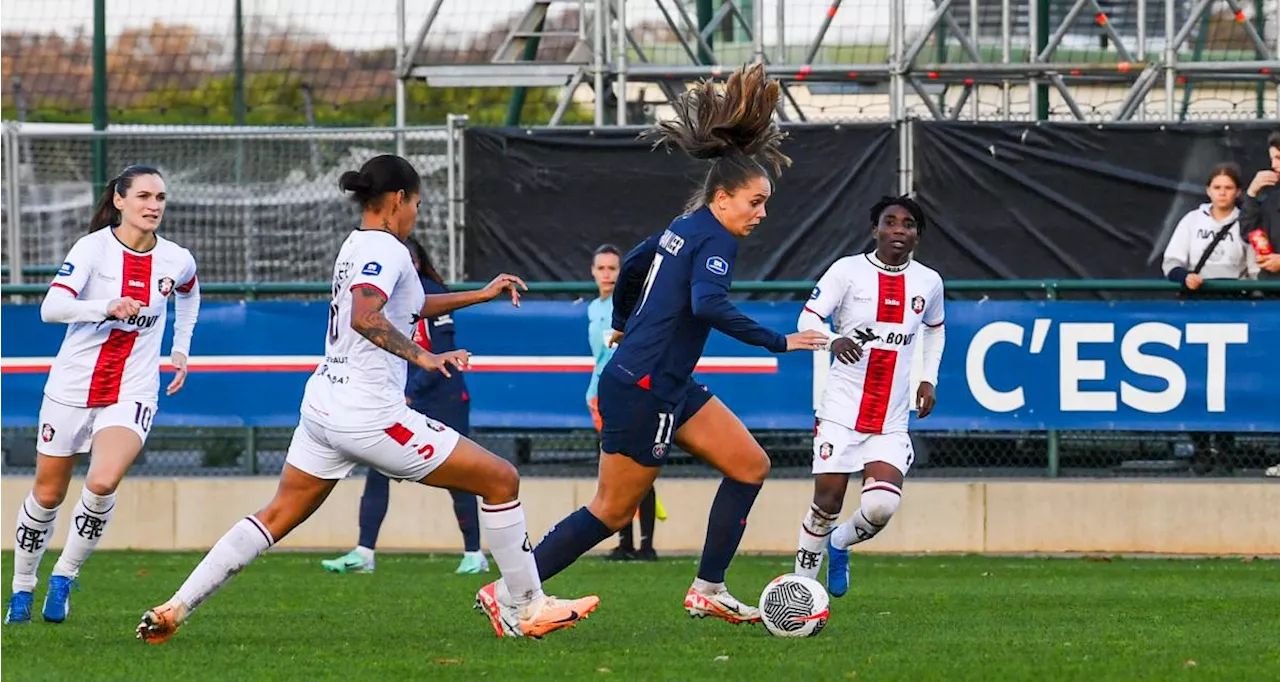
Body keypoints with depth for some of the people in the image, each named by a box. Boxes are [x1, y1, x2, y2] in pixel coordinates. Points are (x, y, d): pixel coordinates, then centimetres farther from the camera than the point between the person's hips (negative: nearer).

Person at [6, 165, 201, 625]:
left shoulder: (177, 261, -1)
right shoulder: (93, 248, -12)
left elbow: (188, 295, 26)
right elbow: (52, 307, -25)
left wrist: (181, 350, 19)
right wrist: (108, 307, -39)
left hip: (133, 393, 1)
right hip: (73, 386, -1)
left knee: (103, 483, -24)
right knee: (48, 494, 9)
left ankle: (64, 577, -4)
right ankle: (22, 587, 30)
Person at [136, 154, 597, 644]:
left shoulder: (356, 246, 17)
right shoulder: (385, 249, -13)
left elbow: (407, 308, 33)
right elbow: (365, 318, -31)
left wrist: (482, 295, 34)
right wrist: (423, 357, -33)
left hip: (324, 405, 9)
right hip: (369, 415, -9)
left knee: (278, 516, 14)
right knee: (501, 479, 0)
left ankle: (175, 609, 7)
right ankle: (531, 609, 4)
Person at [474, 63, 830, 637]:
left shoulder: (686, 228, 12)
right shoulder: (714, 240, -16)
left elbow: (632, 264, 28)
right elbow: (708, 306, -33)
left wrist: (623, 324, 44)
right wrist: (778, 342, -29)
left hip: (669, 389, 10)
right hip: (643, 391, -10)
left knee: (751, 465, 7)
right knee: (613, 511, -1)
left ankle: (708, 589, 9)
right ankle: (507, 593, 6)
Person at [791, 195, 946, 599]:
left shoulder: (928, 282, 9)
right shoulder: (848, 270, -3)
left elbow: (934, 329, 28)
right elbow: (809, 318, -10)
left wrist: (929, 379, 16)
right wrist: (833, 341, -31)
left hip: (892, 421, 3)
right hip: (842, 410, -3)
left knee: (882, 506, -13)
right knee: (827, 503, -5)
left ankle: (840, 543, 19)